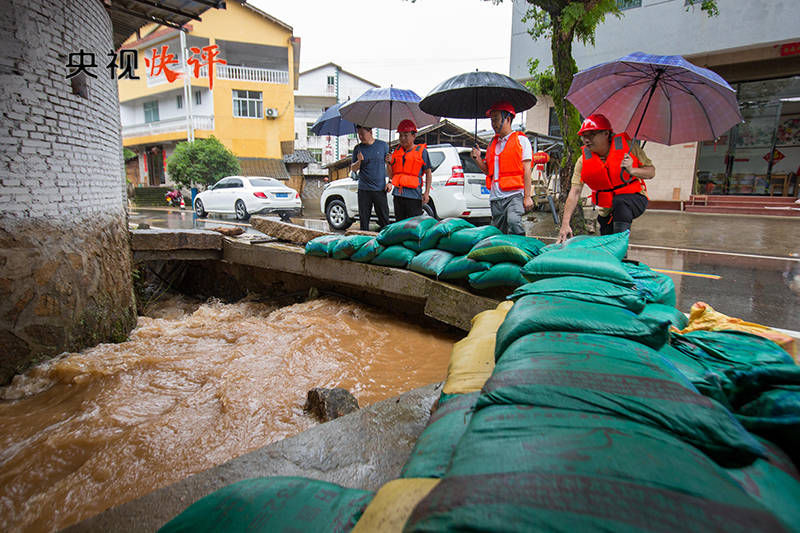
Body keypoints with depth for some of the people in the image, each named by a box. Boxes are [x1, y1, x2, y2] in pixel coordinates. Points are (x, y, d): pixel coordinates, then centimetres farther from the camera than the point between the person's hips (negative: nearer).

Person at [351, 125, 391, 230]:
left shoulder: (383, 145, 4)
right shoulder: (358, 148, 6)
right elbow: (353, 169, 9)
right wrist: (359, 161, -11)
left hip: (380, 189, -1)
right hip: (364, 190, 1)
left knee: (384, 220, 0)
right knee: (363, 221, 5)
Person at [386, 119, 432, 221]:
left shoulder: (421, 151, 1)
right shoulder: (397, 151, 14)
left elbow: (428, 173, 2)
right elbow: (391, 176, 17)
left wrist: (427, 192, -6)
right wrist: (389, 163, -2)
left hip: (413, 194, -5)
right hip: (398, 194, 5)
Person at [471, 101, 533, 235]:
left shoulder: (521, 140, 4)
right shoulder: (493, 144, 20)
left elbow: (526, 170, -2)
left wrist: (527, 197, -9)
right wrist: (477, 159, 3)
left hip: (514, 195, -5)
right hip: (496, 197, 6)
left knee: (513, 222, -28)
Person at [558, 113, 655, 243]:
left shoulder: (627, 146, -13)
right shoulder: (583, 160, -9)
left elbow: (651, 171, -6)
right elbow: (575, 192, -16)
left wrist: (632, 171, -29)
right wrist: (565, 224, -26)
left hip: (634, 199, -3)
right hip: (607, 210, 3)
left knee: (620, 201, -36)